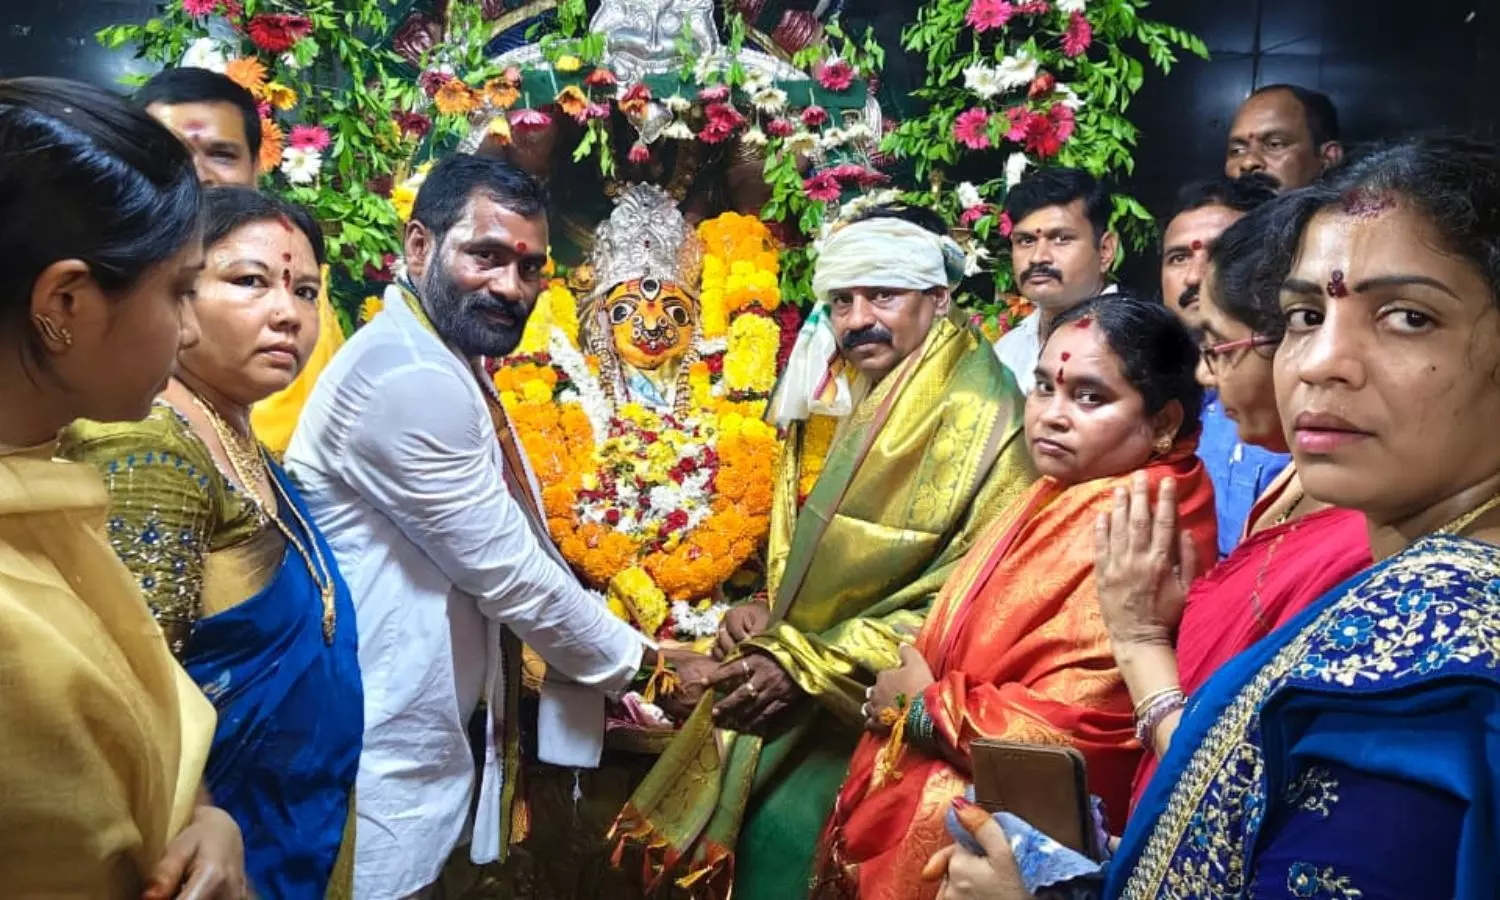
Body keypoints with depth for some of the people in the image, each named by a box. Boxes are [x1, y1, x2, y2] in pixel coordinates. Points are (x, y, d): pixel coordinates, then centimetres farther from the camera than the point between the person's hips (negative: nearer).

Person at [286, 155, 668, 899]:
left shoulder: (448, 370, 11)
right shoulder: (410, 380, -23)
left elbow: (505, 561, 13)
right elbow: (510, 573, -20)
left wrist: (604, 664, 9)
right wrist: (633, 660, -5)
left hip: (423, 735, 10)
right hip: (378, 752, -10)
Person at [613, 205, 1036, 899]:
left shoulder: (980, 419, -16)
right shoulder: (846, 398, 9)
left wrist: (808, 667, -21)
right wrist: (767, 612, -2)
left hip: (870, 705, -7)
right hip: (789, 678, 7)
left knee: (781, 832, -11)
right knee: (746, 833, 9)